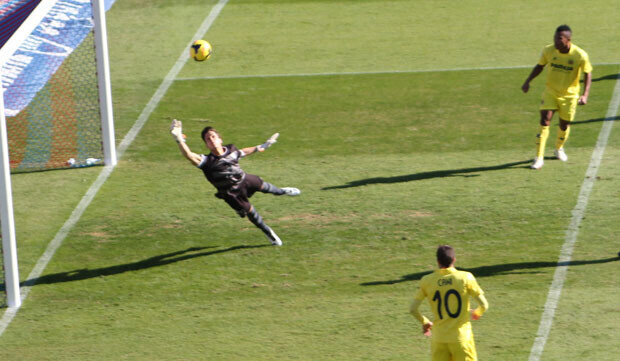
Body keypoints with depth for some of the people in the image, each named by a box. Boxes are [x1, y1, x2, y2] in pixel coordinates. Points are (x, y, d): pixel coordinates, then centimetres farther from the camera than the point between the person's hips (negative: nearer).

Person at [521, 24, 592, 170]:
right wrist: (528, 81, -8)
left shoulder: (580, 55, -21)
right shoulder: (548, 50, -13)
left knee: (564, 124, 11)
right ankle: (539, 158, -14)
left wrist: (585, 95, -21)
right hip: (550, 92, 1)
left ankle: (559, 149, 44)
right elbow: (540, 66, 4)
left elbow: (588, 74, -9)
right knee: (545, 121, -15)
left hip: (569, 95, -1)